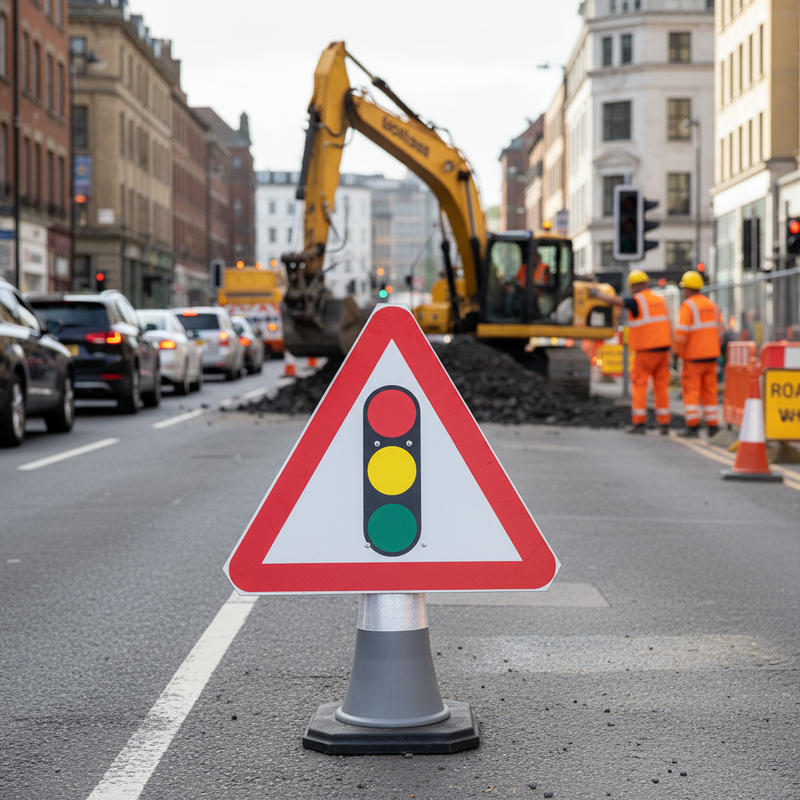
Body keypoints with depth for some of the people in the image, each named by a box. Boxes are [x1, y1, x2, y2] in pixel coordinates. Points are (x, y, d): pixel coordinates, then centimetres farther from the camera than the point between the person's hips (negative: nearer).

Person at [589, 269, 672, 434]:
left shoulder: (636, 300, -8)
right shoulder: (660, 299, 11)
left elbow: (613, 300, -6)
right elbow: (667, 324, 12)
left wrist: (597, 293, 10)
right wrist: (669, 347, 16)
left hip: (645, 350, -6)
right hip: (663, 348, 6)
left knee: (639, 385, 1)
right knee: (661, 386, 8)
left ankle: (639, 422, -2)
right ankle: (664, 423, 7)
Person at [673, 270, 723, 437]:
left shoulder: (688, 306, -11)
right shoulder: (712, 305, 10)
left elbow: (681, 332, -18)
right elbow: (719, 330, 13)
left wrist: (677, 351, -5)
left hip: (693, 356, -6)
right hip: (711, 354, 6)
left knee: (691, 391, -2)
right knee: (709, 390, 10)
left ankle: (692, 425, -6)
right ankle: (712, 426, 11)